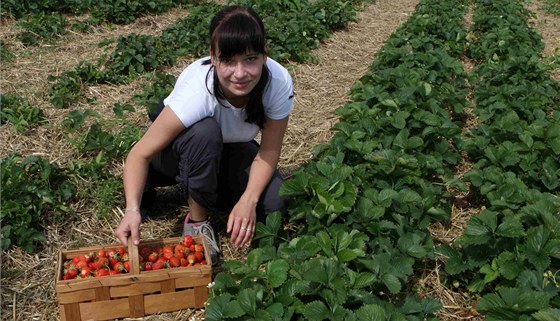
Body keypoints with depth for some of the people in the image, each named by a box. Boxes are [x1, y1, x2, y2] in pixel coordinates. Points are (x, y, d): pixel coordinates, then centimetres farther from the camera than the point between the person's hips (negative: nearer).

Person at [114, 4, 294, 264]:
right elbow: (140, 154, -34)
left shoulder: (279, 81, -30)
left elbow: (269, 151, -20)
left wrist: (248, 200, -35)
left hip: (230, 150, 3)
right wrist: (132, 209, -49)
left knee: (275, 202, -22)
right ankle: (197, 219, -12)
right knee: (205, 132, -38)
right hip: (178, 150, -3)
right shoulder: (197, 90, -38)